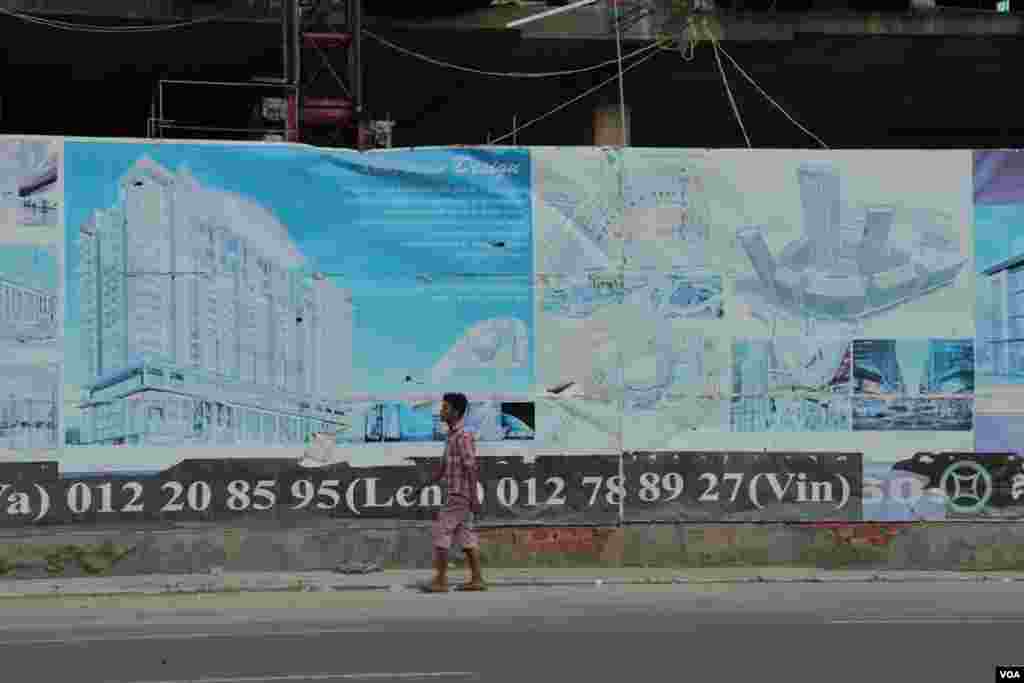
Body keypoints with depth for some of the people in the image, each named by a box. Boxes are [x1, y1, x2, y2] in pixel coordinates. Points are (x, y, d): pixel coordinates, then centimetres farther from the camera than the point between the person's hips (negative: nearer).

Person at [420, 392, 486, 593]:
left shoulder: (463, 436, -17)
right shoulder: (454, 435, 15)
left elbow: (471, 468, -21)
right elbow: (444, 464, 22)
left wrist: (474, 497, -24)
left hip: (460, 495, -10)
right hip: (456, 495, 10)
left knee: (441, 533, -7)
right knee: (465, 535, 9)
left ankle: (440, 580, -5)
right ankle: (477, 579, 9)